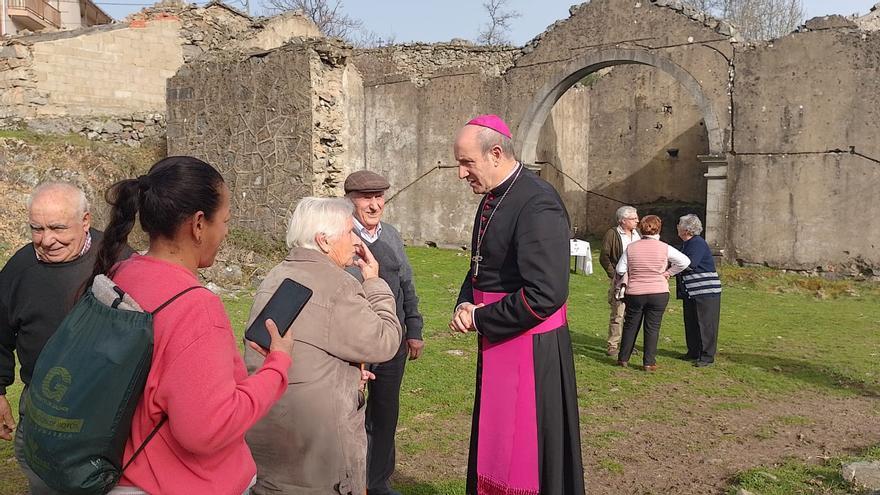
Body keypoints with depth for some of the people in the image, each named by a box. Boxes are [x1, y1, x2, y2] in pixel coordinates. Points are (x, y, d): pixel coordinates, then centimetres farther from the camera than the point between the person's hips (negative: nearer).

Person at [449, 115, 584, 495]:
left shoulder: (538, 205, -20)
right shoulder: (491, 199, 9)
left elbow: (546, 295, -27)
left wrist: (480, 320, -15)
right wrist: (465, 304, 0)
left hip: (531, 349, -9)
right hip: (496, 343, 9)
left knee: (526, 455, 4)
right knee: (494, 445, 20)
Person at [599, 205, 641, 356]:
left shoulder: (637, 234, 13)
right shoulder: (612, 234, -6)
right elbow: (604, 257, -6)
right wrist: (614, 275, -11)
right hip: (620, 281, -6)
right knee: (618, 314, -4)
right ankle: (613, 345, 5)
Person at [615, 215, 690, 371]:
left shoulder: (631, 248, -4)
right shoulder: (665, 248, -7)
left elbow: (620, 270, -4)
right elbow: (684, 261, -9)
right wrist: (668, 273, 0)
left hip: (634, 293, 1)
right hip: (659, 294, -1)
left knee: (630, 325, 13)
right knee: (652, 328, 6)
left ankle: (623, 358, 20)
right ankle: (649, 362, 7)